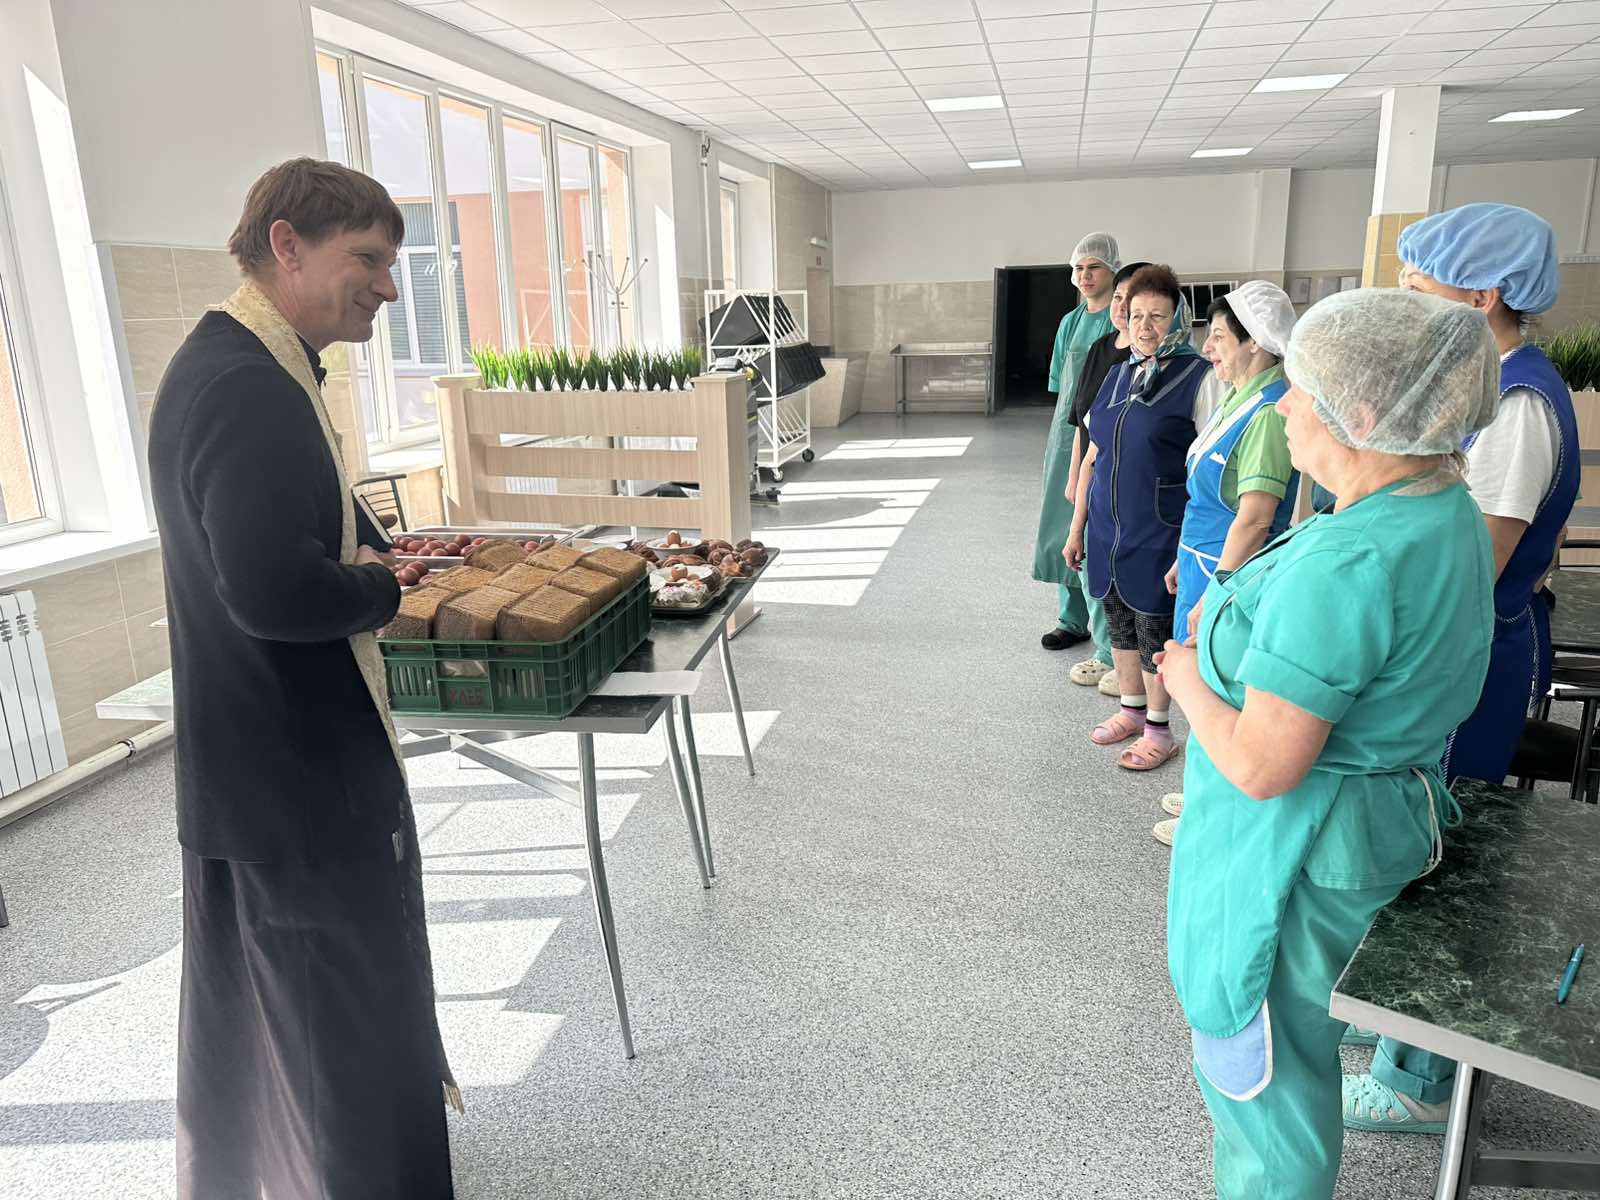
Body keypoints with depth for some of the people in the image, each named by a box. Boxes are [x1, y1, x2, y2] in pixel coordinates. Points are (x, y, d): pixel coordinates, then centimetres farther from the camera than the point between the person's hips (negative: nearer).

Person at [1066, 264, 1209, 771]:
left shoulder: (1198, 377, -10)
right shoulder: (1117, 376, 9)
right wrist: (1077, 528, 14)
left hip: (1159, 535, -6)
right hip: (1106, 530, 6)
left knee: (1154, 629, 3)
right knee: (1118, 622, 16)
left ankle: (1158, 730, 20)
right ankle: (1131, 710, 35)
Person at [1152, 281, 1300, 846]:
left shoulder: (1269, 412, -21)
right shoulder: (1239, 398, 9)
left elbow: (1255, 518, -25)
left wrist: (1213, 595, -23)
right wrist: (1188, 558, 20)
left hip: (1234, 572, -9)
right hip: (1207, 563, 9)